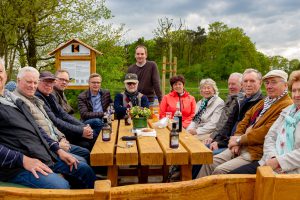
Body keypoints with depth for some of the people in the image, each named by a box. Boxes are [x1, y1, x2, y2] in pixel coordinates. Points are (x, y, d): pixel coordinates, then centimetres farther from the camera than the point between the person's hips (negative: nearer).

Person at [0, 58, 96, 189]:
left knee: (84, 169, 5)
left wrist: (57, 149, 10)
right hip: (16, 165, -8)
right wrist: (23, 160, -25)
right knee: (61, 186, -28)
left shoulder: (14, 98, 20)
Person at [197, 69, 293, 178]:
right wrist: (236, 139, -3)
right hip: (241, 146, 8)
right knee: (209, 163, -2)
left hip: (255, 152, -8)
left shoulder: (287, 106, -10)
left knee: (220, 170, -20)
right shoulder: (263, 102, 20)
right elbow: (245, 119, 14)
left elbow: (266, 132, -19)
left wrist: (239, 139, -12)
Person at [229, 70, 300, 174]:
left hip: (290, 172, -6)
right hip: (268, 162, 6)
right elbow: (270, 136, 11)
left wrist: (278, 161, -17)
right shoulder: (287, 110, 16)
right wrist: (272, 157, -6)